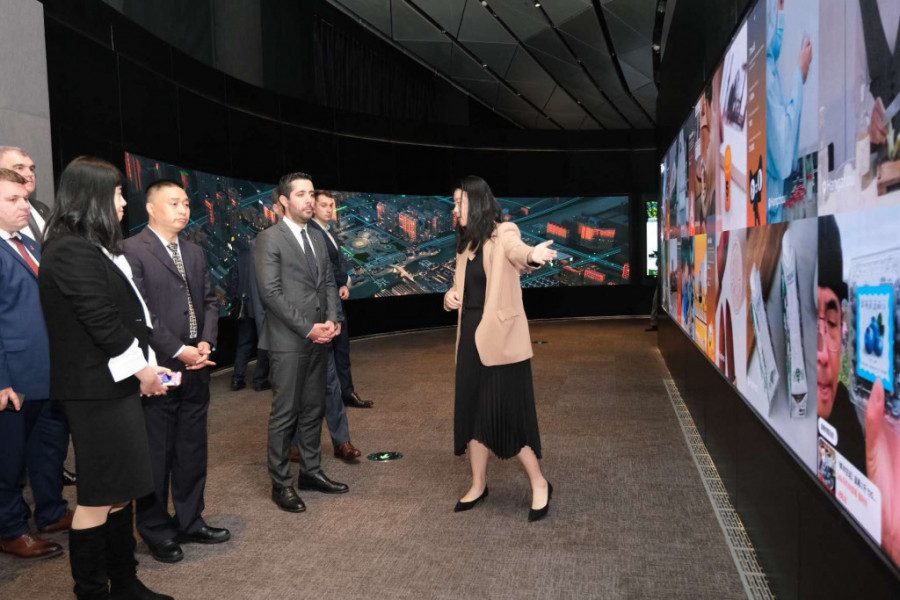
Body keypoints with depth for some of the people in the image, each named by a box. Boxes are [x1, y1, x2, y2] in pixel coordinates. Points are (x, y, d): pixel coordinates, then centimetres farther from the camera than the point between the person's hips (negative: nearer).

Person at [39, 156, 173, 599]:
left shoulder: (93, 248, 14)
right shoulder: (71, 251, -17)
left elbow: (125, 313, 12)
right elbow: (101, 321, -20)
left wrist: (143, 367, 6)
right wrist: (141, 367, -10)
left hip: (115, 384, 10)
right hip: (96, 389, -10)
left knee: (119, 489, 16)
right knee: (98, 497, 2)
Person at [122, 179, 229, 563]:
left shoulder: (195, 252, 14)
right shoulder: (132, 251, -9)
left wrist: (205, 342, -3)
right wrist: (178, 351, -16)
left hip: (195, 367, 7)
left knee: (193, 450, 14)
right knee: (156, 453, 6)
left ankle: (190, 522, 28)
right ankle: (156, 531, 21)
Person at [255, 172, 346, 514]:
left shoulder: (317, 239, 14)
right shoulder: (269, 239, -7)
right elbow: (270, 292, -14)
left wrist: (331, 320, -3)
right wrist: (307, 328, -16)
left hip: (318, 340, 7)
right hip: (288, 342, -7)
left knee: (313, 410, 14)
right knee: (285, 415, 1)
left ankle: (310, 472, 27)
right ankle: (281, 484, 13)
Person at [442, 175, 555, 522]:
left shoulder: (502, 235, -11)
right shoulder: (466, 244, 11)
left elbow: (515, 251, -35)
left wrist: (533, 255, -59)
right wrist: (450, 296, -1)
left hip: (499, 338, -7)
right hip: (471, 338, 7)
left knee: (506, 414, -4)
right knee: (471, 411, 11)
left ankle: (539, 484, 15)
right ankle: (478, 485, 27)